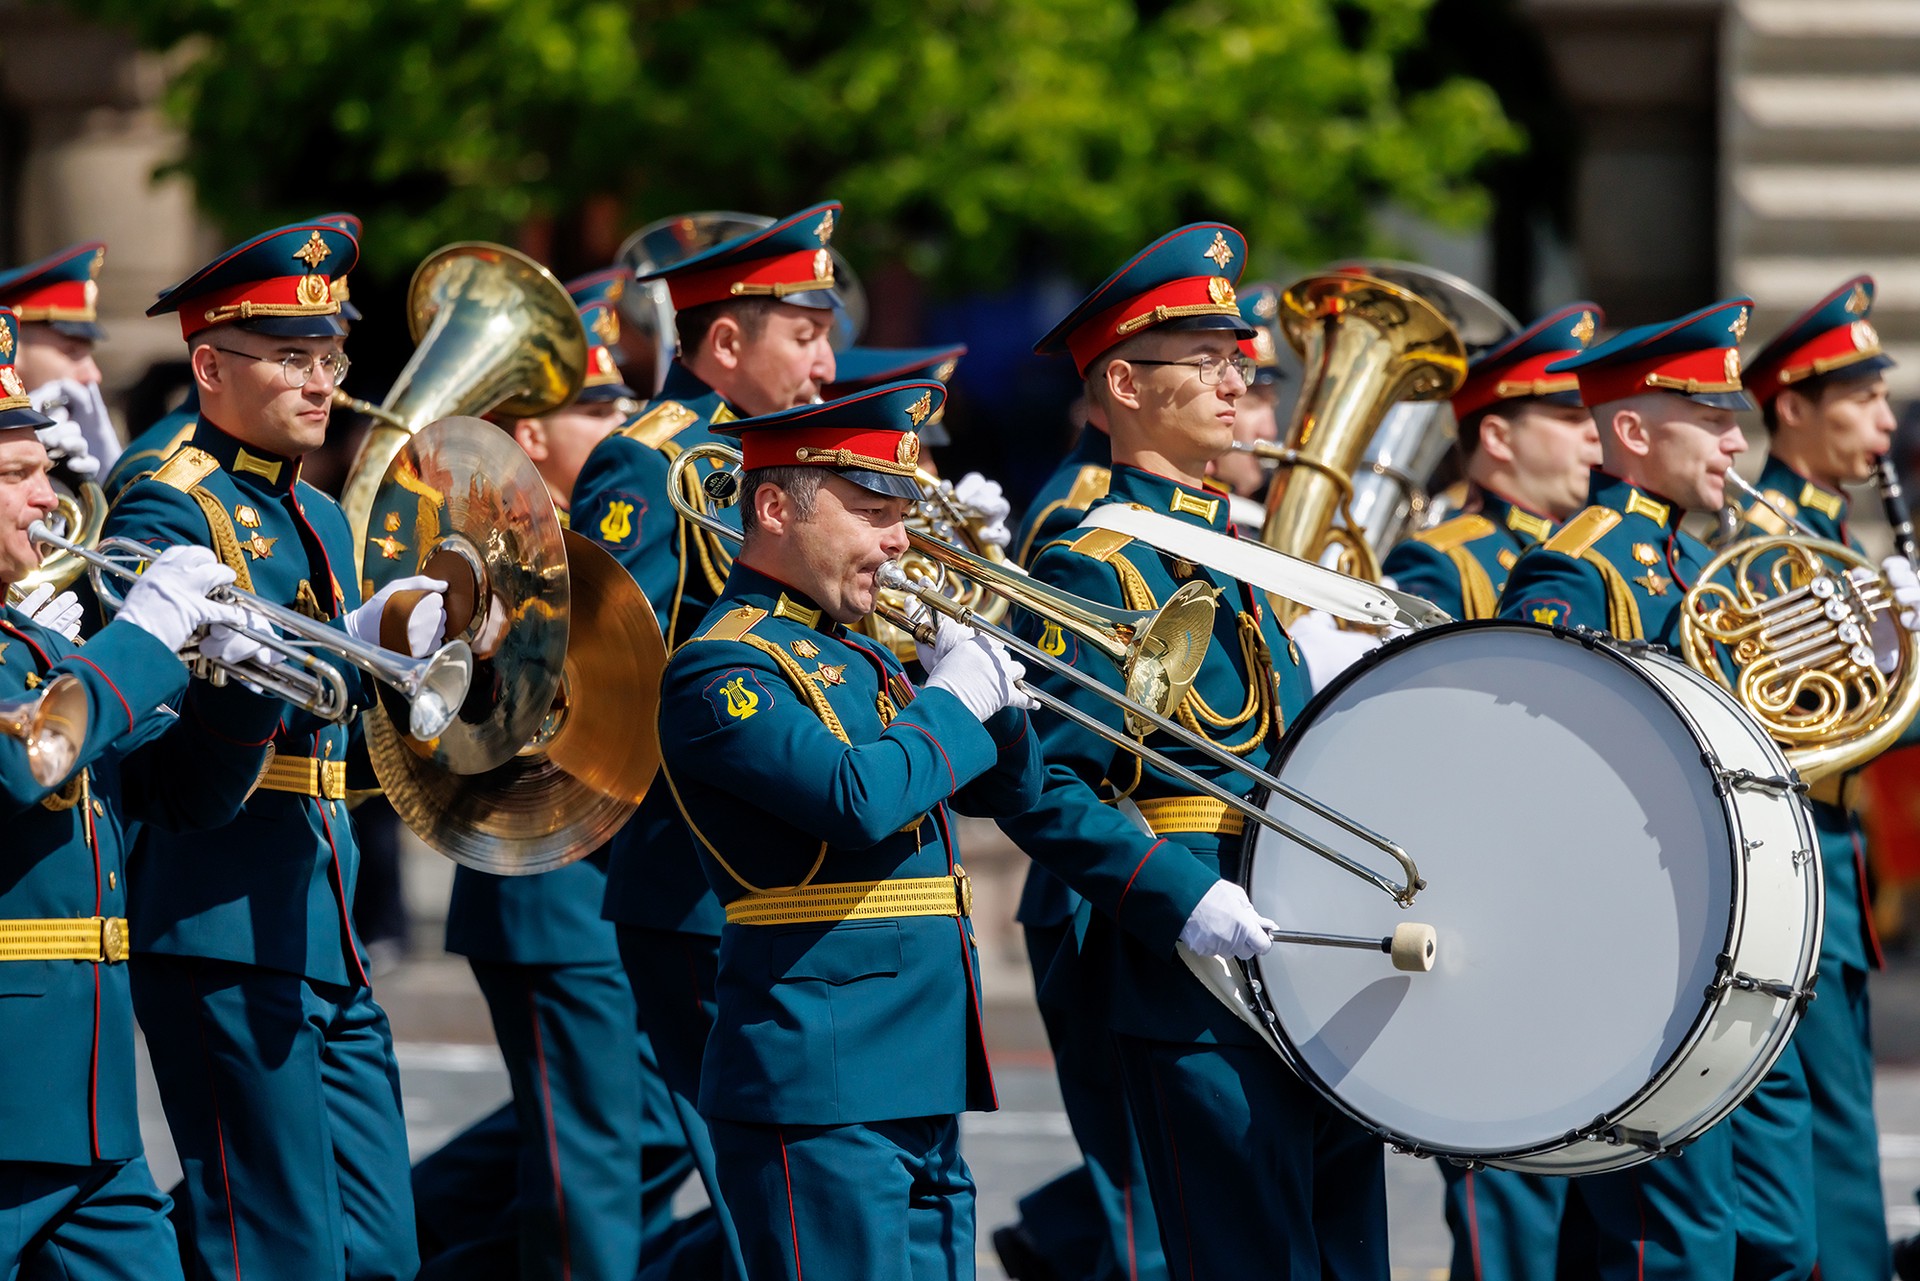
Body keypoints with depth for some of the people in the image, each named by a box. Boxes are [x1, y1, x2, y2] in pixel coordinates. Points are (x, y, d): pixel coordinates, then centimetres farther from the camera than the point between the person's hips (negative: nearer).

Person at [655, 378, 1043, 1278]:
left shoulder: (858, 658, 19)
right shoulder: (724, 670, -10)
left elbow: (1008, 789, 24)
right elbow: (860, 798, -25)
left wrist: (989, 680, 5)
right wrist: (952, 703, -9)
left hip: (921, 1089, 9)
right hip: (822, 1092, -9)